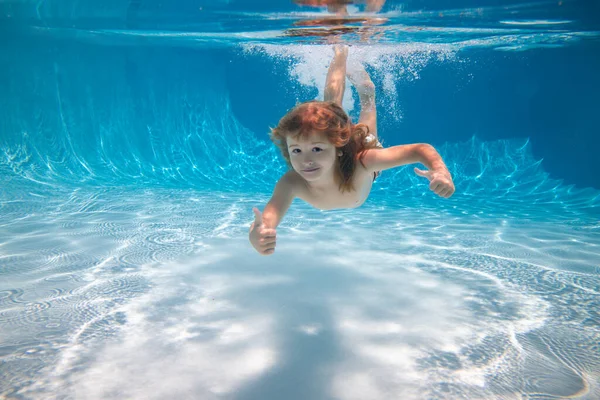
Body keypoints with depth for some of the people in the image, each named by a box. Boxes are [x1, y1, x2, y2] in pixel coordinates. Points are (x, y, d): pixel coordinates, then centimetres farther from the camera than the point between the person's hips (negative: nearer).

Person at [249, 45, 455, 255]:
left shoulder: (360, 163, -50)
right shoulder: (291, 184, -47)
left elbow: (422, 150, -47)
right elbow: (273, 209, -64)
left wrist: (441, 172, -68)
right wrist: (257, 234, -87)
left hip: (351, 148, -1)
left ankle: (360, 77, 59)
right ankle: (340, 55, 54)